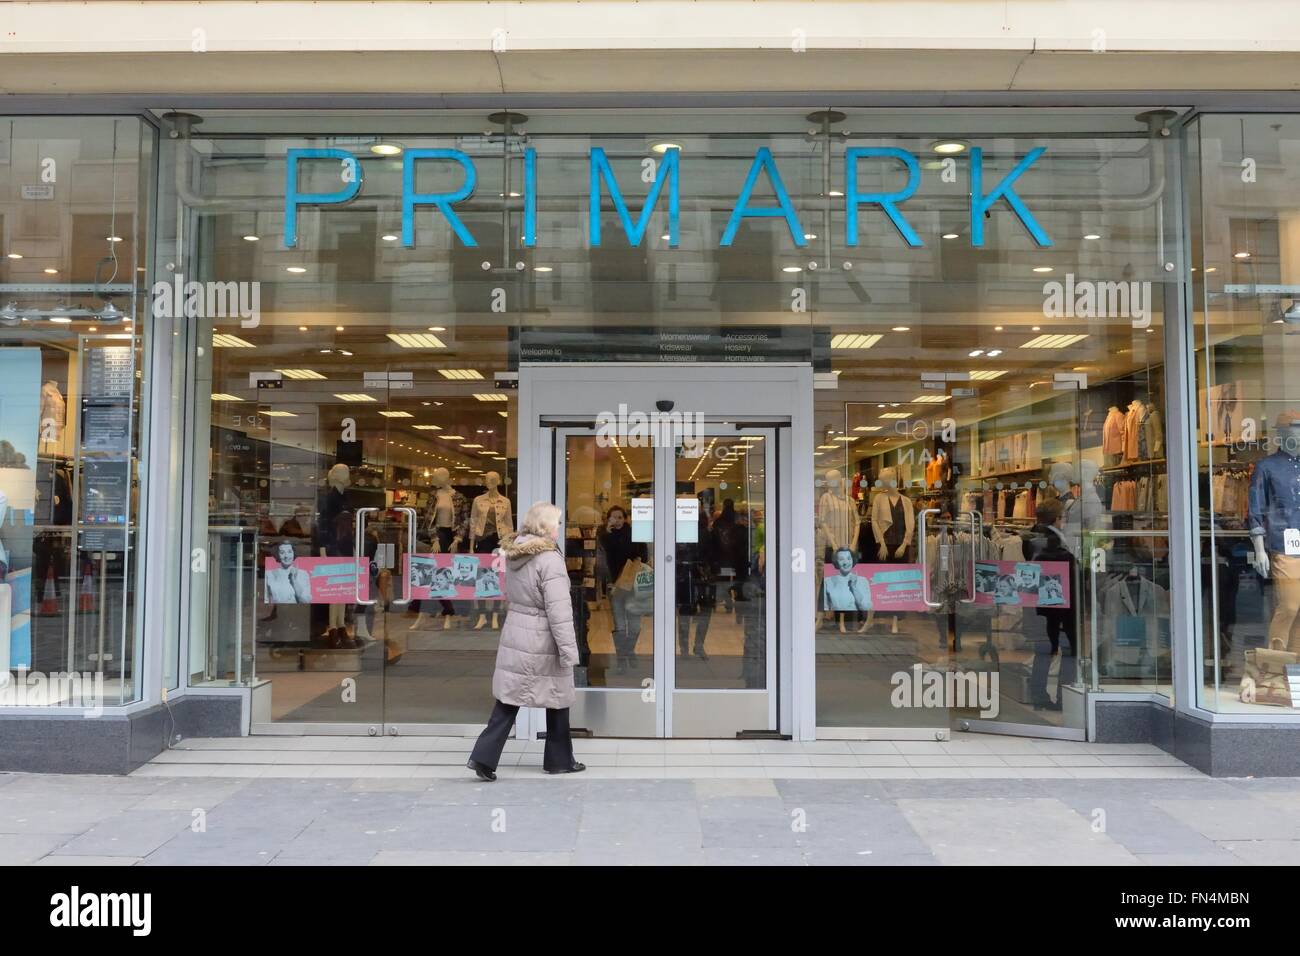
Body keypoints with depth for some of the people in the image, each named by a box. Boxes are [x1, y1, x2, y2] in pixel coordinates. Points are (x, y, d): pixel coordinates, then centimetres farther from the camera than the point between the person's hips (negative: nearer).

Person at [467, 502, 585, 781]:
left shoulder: (514, 554, 6)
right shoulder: (549, 559, -18)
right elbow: (559, 611, -20)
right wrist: (569, 650, -18)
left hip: (513, 637, 7)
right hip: (543, 643, -7)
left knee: (508, 701, 10)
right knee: (557, 702, 11)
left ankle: (484, 757, 3)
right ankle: (559, 760, 23)